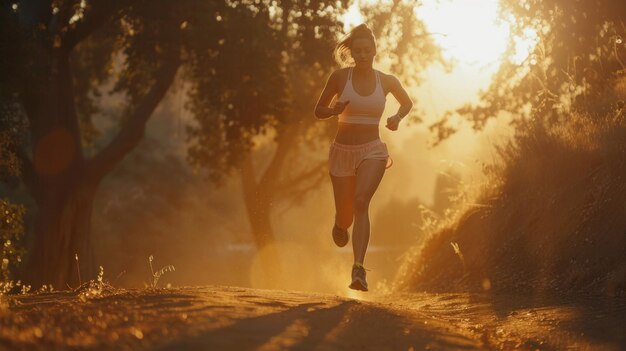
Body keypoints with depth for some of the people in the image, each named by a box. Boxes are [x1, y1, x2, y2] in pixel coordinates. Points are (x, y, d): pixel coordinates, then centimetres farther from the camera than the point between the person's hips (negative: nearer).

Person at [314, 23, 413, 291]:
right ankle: (340, 225, 50)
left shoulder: (387, 81, 0)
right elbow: (318, 111, 5)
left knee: (361, 202, -26)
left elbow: (407, 102, 20)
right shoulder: (340, 77, -3)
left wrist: (397, 117, -1)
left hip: (372, 151, -1)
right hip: (342, 151, 1)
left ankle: (359, 270, -35)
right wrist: (334, 110, -18)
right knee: (345, 216, 8)